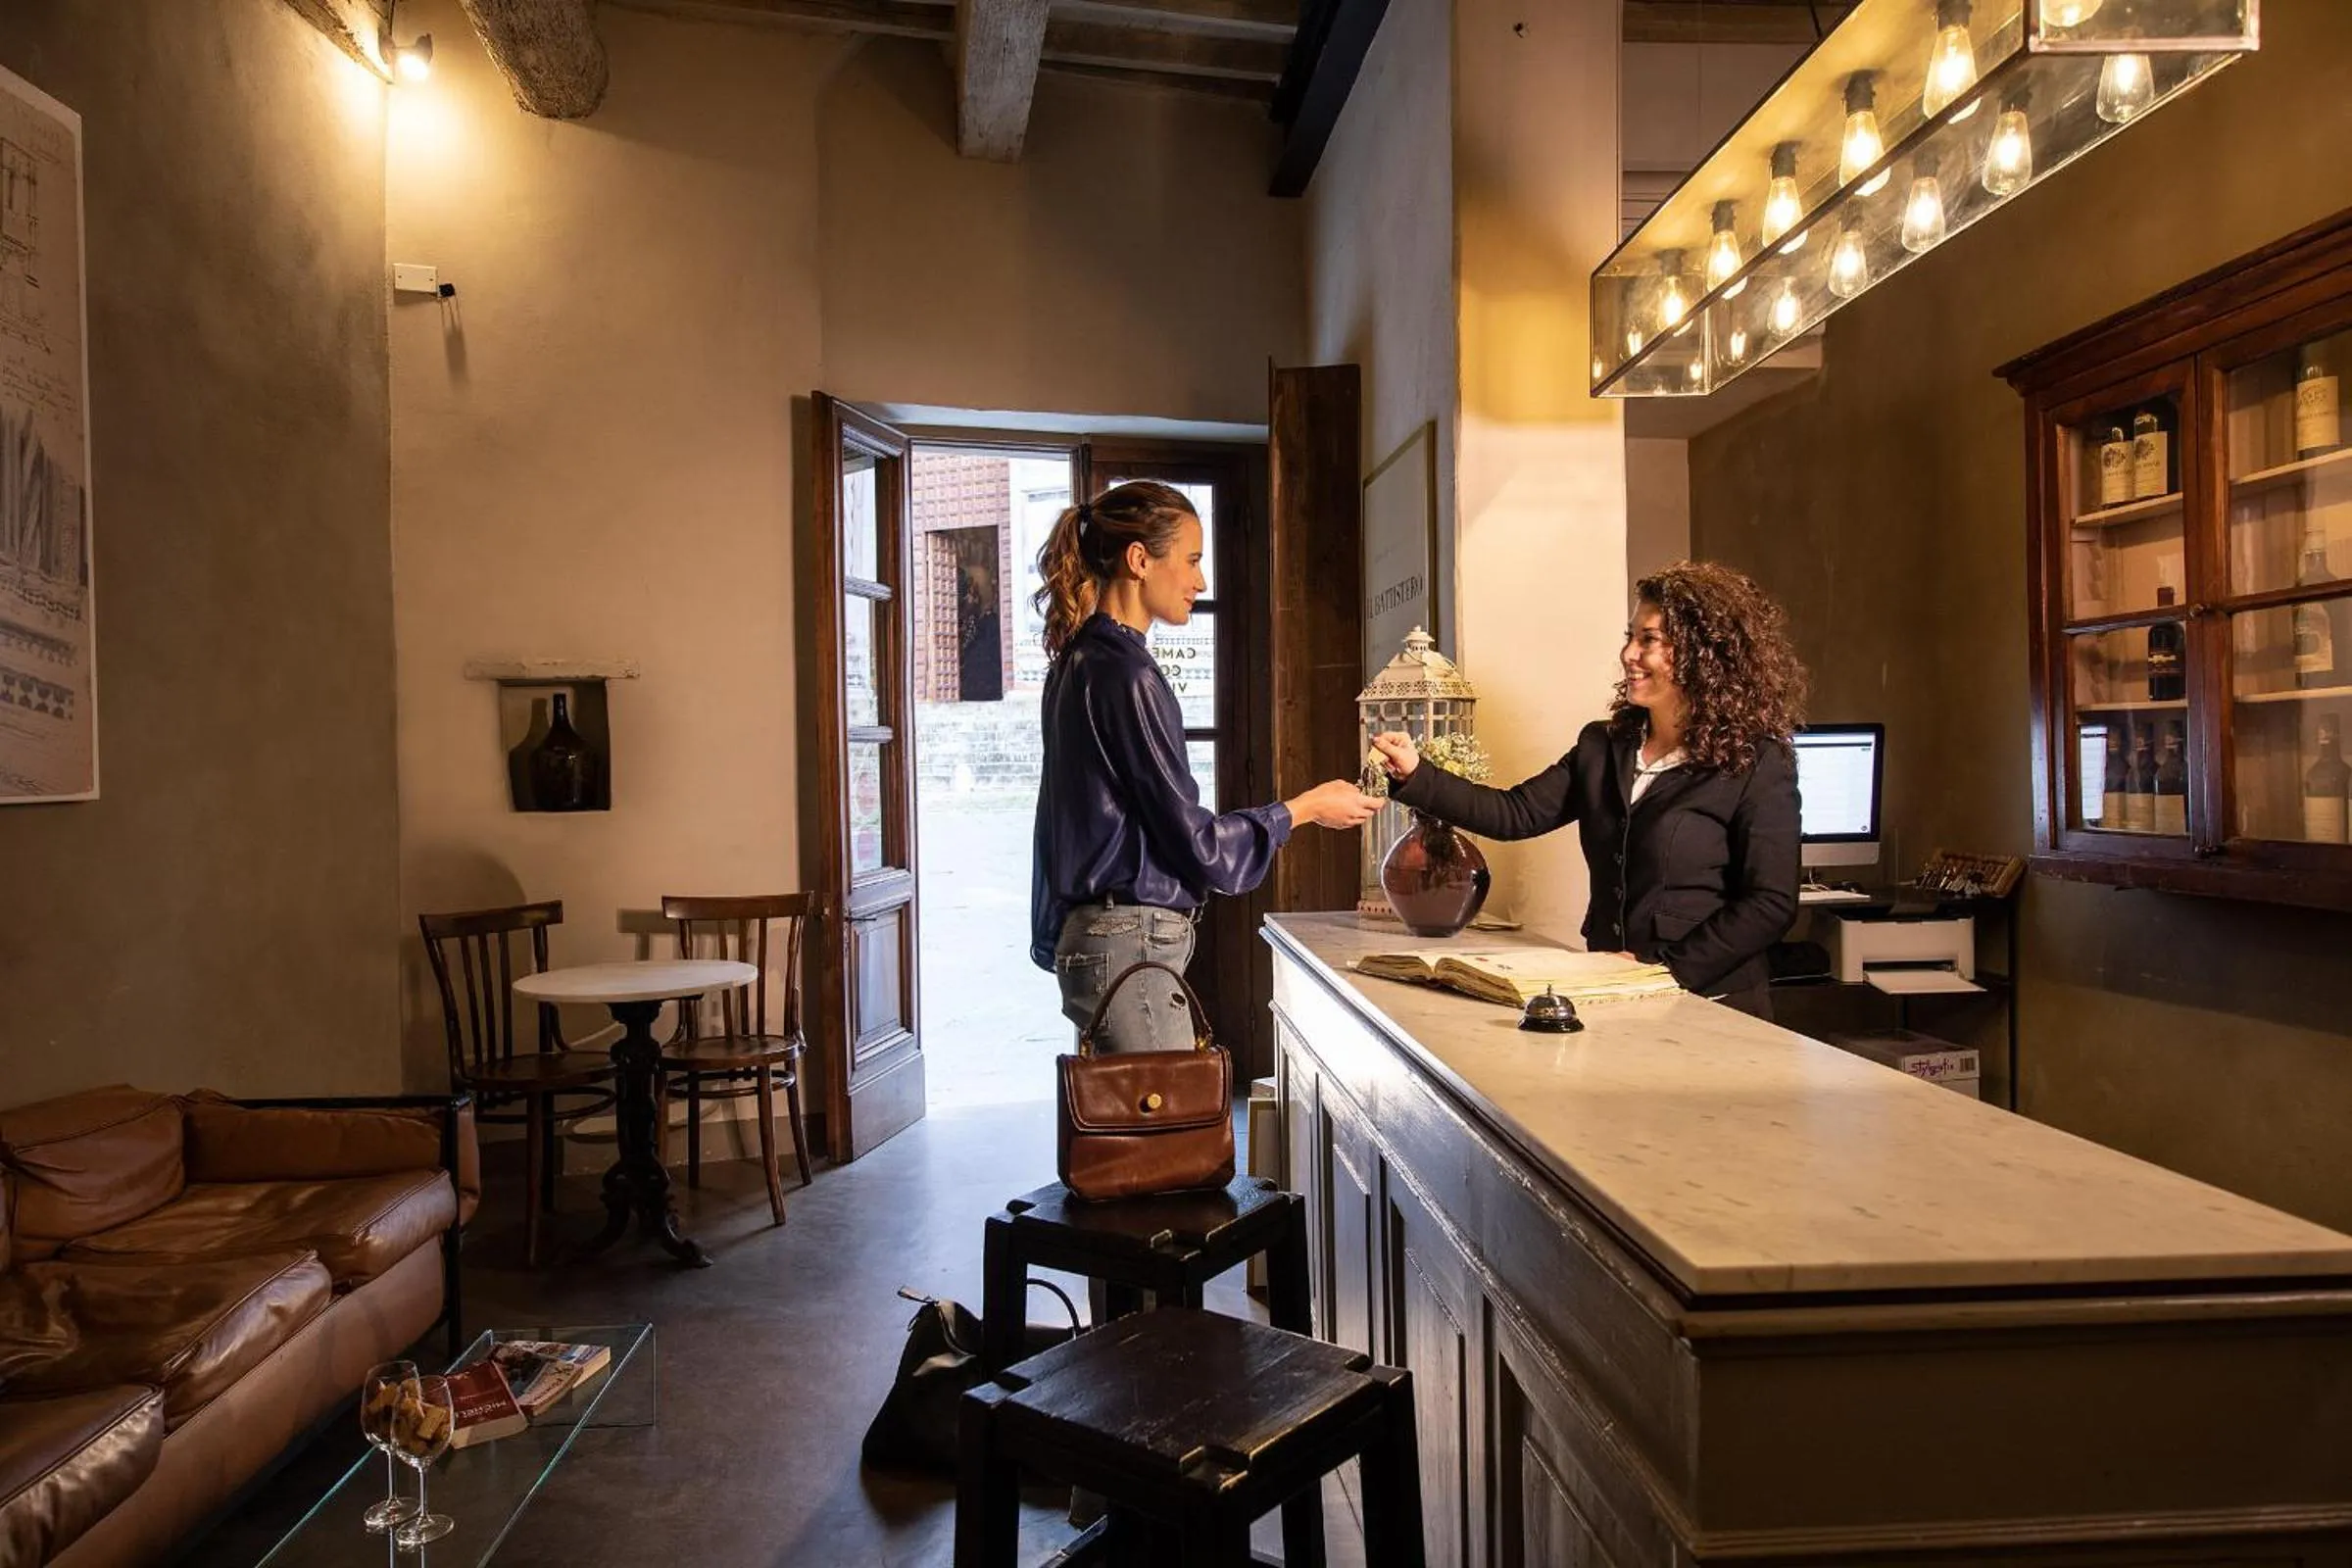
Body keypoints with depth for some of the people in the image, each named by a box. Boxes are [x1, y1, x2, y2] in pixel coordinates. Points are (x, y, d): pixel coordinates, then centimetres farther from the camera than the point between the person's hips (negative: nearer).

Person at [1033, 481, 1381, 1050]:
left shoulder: (1081, 661, 13)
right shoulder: (1125, 673, -16)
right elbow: (1193, 841, -14)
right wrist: (1305, 809, -2)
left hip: (1090, 931, 10)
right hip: (1130, 943, -10)